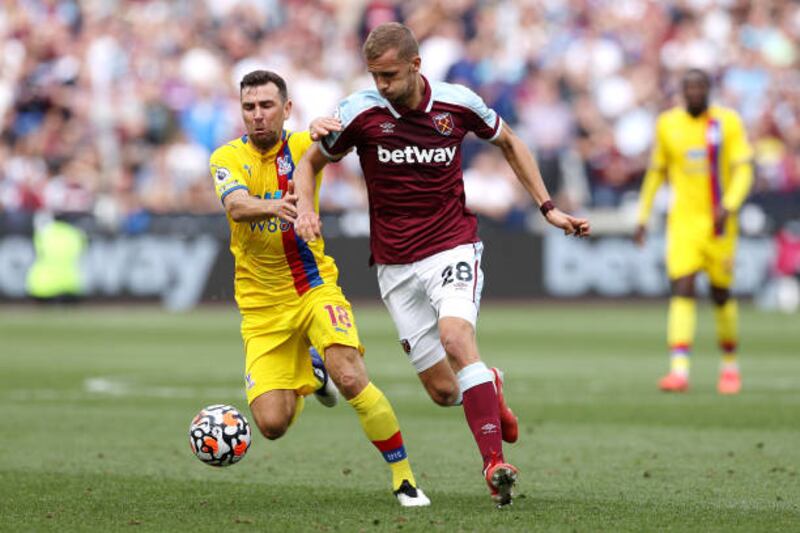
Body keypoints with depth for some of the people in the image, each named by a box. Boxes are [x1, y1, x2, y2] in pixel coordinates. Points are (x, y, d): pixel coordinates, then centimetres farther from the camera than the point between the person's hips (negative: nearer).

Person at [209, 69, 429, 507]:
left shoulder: (302, 146, -3)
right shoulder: (228, 157, -6)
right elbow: (237, 206, -26)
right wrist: (273, 207, -48)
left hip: (315, 288, -1)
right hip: (262, 306, 1)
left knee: (349, 376, -26)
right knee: (272, 424, -7)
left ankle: (403, 478, -10)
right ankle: (307, 371, 30)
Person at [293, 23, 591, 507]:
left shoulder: (458, 103, -6)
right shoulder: (359, 112, -8)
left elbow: (508, 142, 13)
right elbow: (310, 163, 7)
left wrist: (548, 208, 9)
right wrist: (306, 207, -14)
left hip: (453, 247, -1)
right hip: (395, 264, 2)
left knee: (456, 335, -30)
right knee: (443, 391, -1)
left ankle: (495, 461, -32)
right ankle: (490, 388, 36)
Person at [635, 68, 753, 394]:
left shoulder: (727, 122, -3)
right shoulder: (668, 124, 5)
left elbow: (743, 170, -7)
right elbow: (656, 172, 15)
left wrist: (729, 206, -23)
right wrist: (643, 217, 13)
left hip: (718, 222, -1)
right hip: (683, 220, 1)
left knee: (721, 294, 7)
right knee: (682, 290, -14)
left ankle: (730, 364, 29)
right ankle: (679, 370, -23)